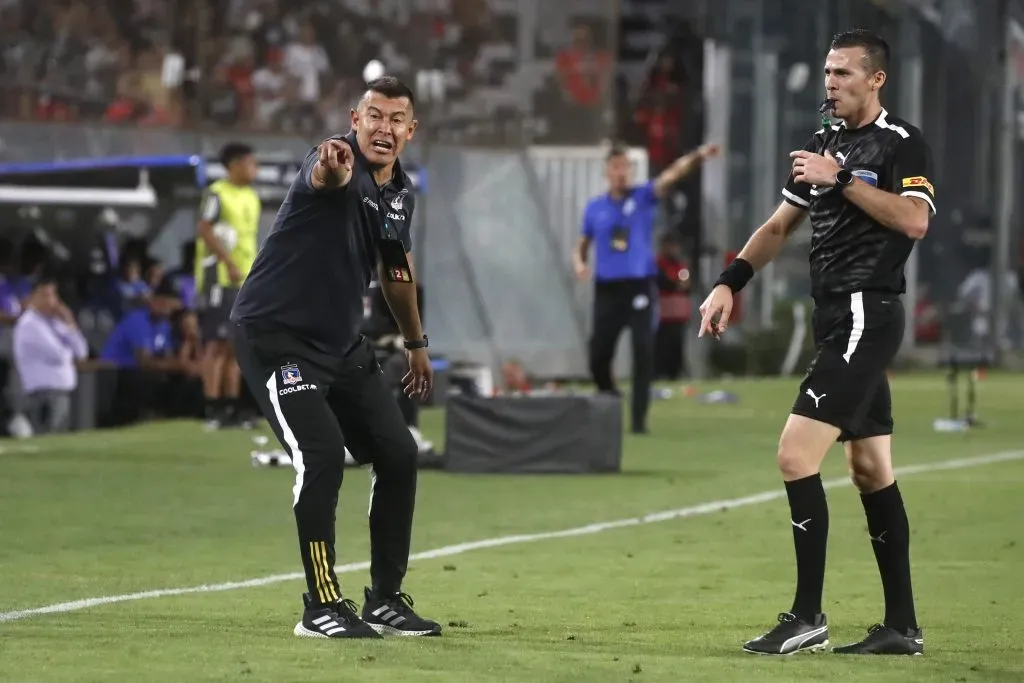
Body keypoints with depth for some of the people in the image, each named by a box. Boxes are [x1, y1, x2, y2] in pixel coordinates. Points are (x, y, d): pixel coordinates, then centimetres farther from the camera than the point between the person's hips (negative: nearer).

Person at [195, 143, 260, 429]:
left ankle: (231, 408, 12)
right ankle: (213, 409, -11)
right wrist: (230, 264, -23)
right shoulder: (217, 194, -8)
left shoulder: (252, 197, 17)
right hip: (220, 278, -8)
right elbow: (206, 231, -17)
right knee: (217, 343, -9)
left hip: (246, 280, 8)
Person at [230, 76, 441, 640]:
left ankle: (385, 599, 19)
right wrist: (332, 170, -71)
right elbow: (326, 178, -47)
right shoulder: (340, 163, -20)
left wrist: (416, 342, 32)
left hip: (342, 341, 9)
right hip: (276, 334, -9)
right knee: (321, 452, -22)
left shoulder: (401, 192, 6)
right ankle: (321, 608, -13)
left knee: (397, 455, 7)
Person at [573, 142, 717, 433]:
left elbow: (671, 174, -15)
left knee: (643, 354, -11)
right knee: (598, 356, 1)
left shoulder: (644, 196, 2)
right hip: (607, 288, 2)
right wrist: (579, 263, -5)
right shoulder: (595, 207, 10)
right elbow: (581, 246, 18)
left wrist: (697, 156, -32)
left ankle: (639, 419, -7)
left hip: (640, 286, -2)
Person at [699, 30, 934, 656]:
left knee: (796, 456, -15)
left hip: (866, 316, -9)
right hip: (837, 319, 9)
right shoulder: (823, 145, 17)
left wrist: (843, 179, -19)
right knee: (872, 469, 9)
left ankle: (808, 618, -11)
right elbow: (779, 226, 23)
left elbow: (914, 220, -22)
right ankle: (902, 627, 12)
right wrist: (730, 284, 12)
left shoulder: (902, 144, -7)